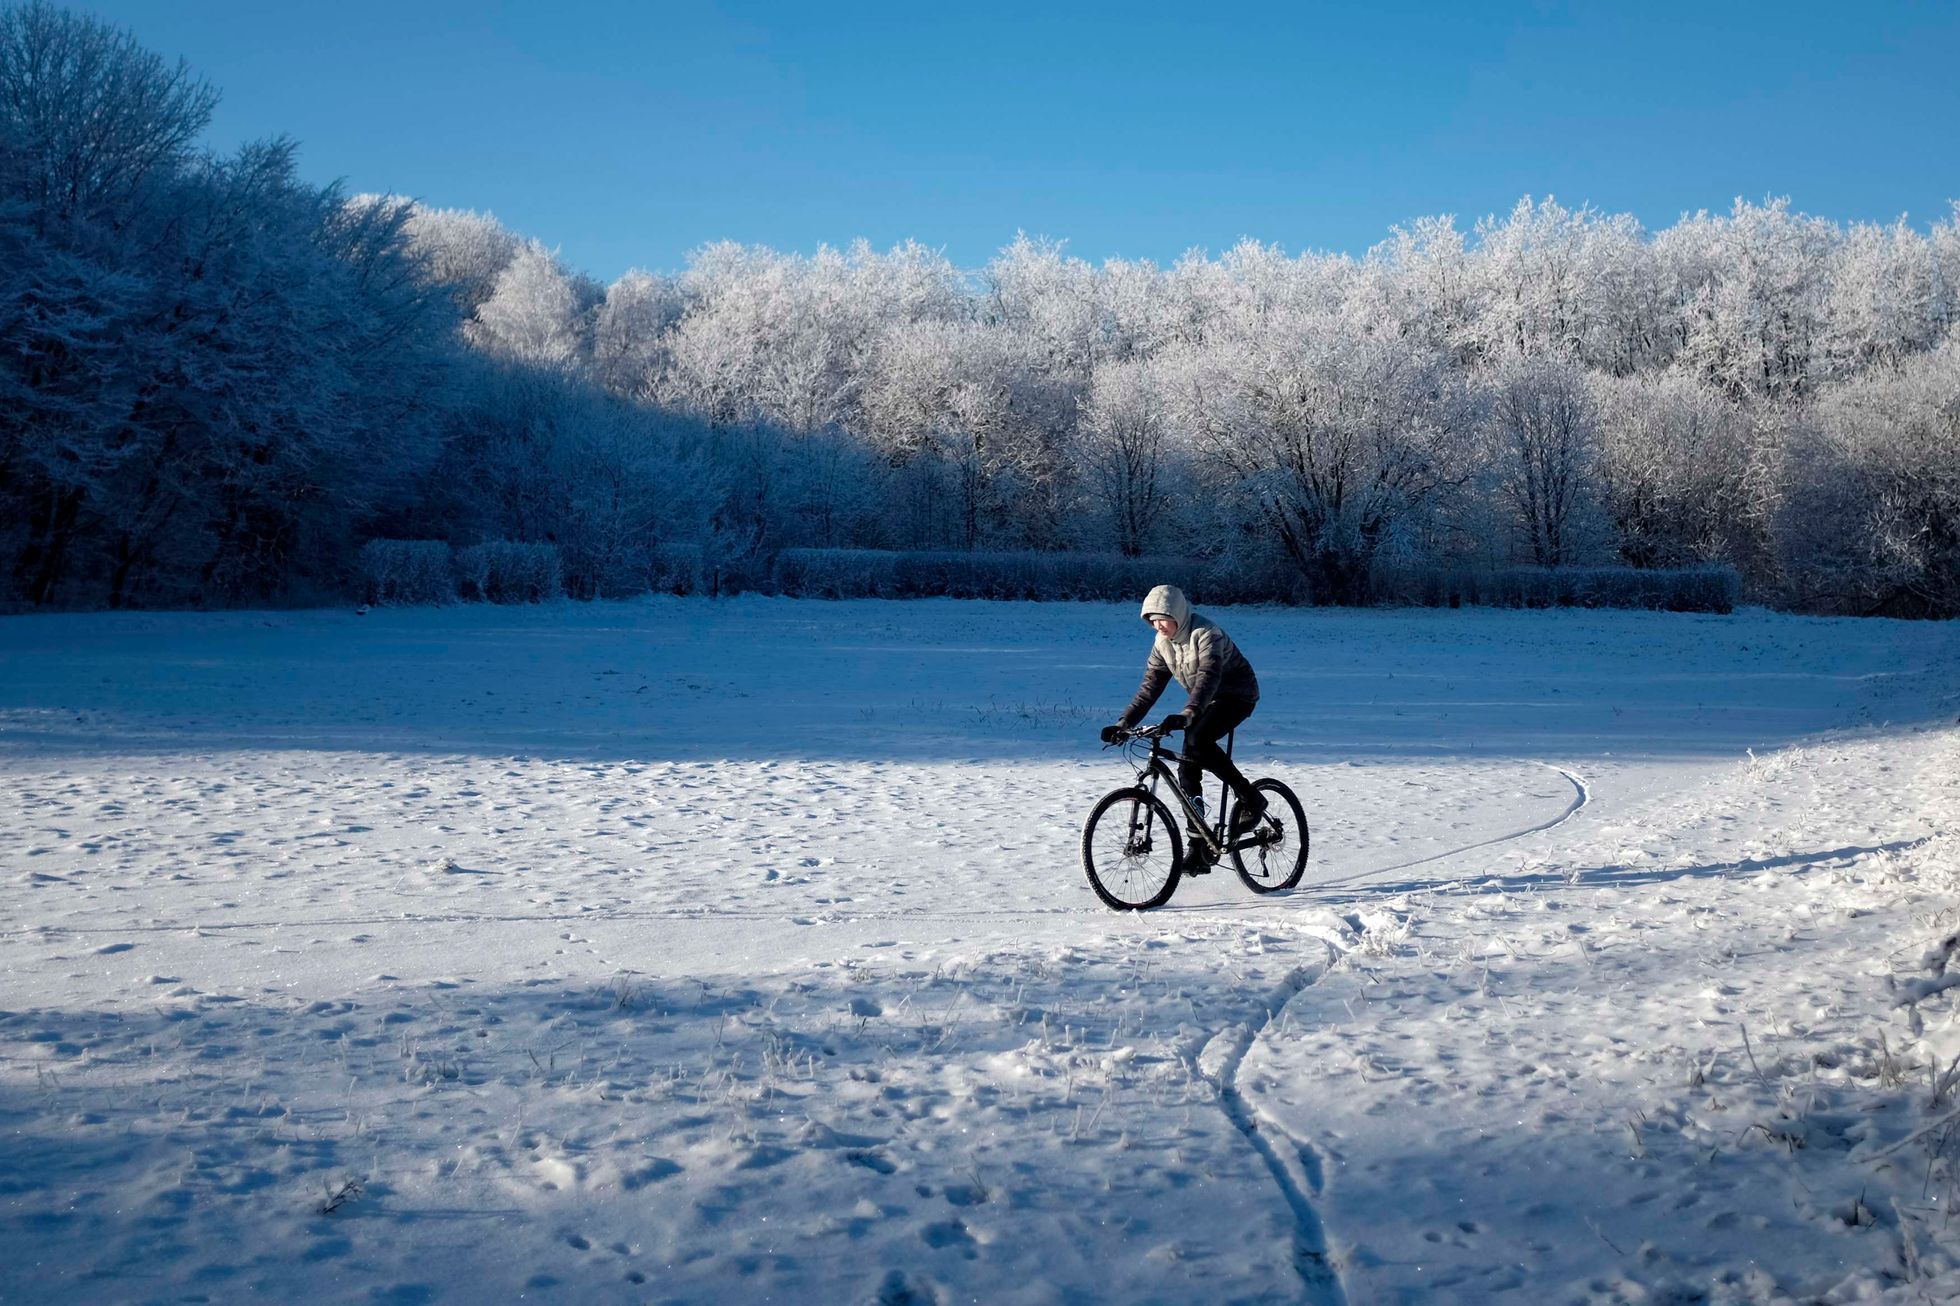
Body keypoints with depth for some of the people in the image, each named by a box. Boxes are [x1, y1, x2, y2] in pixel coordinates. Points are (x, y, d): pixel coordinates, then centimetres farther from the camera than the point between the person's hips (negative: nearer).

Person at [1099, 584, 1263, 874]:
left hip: (1237, 694, -7)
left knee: (1197, 742, -32)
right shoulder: (1162, 643, -2)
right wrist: (1123, 724, -13)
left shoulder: (1206, 633, -25)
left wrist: (1187, 715, -54)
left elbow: (1208, 677, -39)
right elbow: (1150, 687, -2)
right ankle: (1198, 849, 1)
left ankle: (1250, 799, -18)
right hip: (1206, 702, 8)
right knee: (1187, 770, -4)